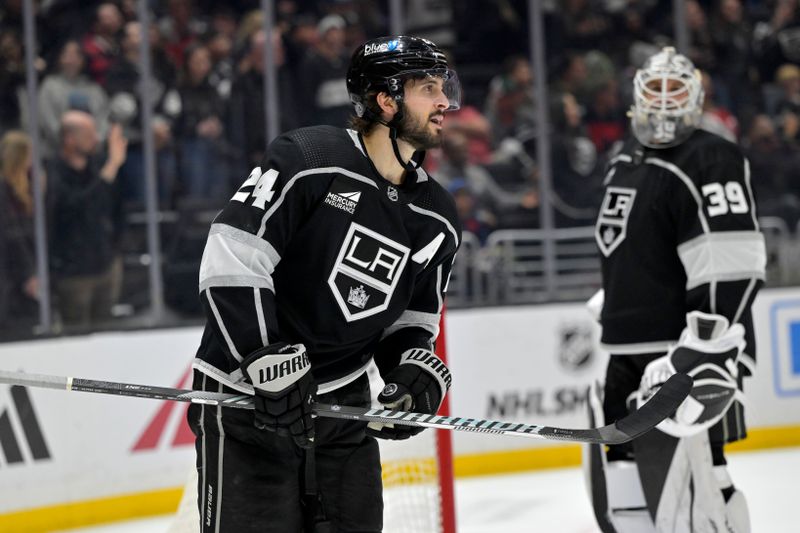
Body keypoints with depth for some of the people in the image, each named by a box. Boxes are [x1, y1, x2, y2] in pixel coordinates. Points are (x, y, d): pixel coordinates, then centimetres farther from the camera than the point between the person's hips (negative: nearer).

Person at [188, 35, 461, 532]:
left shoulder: (437, 220, 7)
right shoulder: (306, 160, -15)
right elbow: (231, 259, -20)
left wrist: (417, 371, -4)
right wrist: (269, 362, -24)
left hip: (343, 400, 7)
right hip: (246, 399, -7)